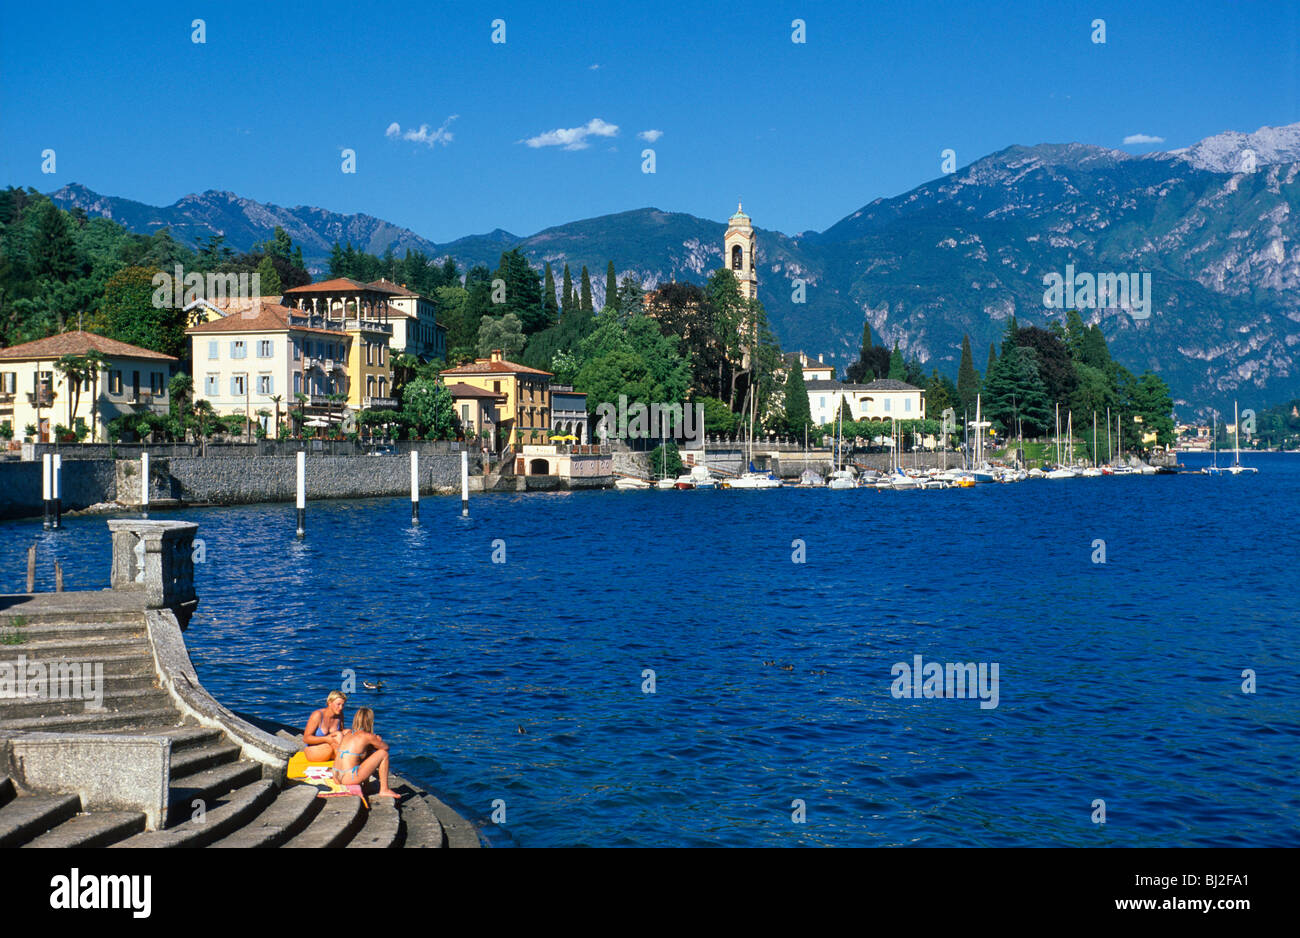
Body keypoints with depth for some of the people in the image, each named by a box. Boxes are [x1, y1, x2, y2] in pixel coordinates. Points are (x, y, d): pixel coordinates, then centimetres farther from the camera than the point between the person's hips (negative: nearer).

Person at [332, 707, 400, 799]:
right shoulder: (367, 736, -7)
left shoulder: (349, 733, 14)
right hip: (349, 778, -8)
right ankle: (384, 790, 7)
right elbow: (385, 747, 8)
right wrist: (378, 741, 26)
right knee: (383, 753, 2)